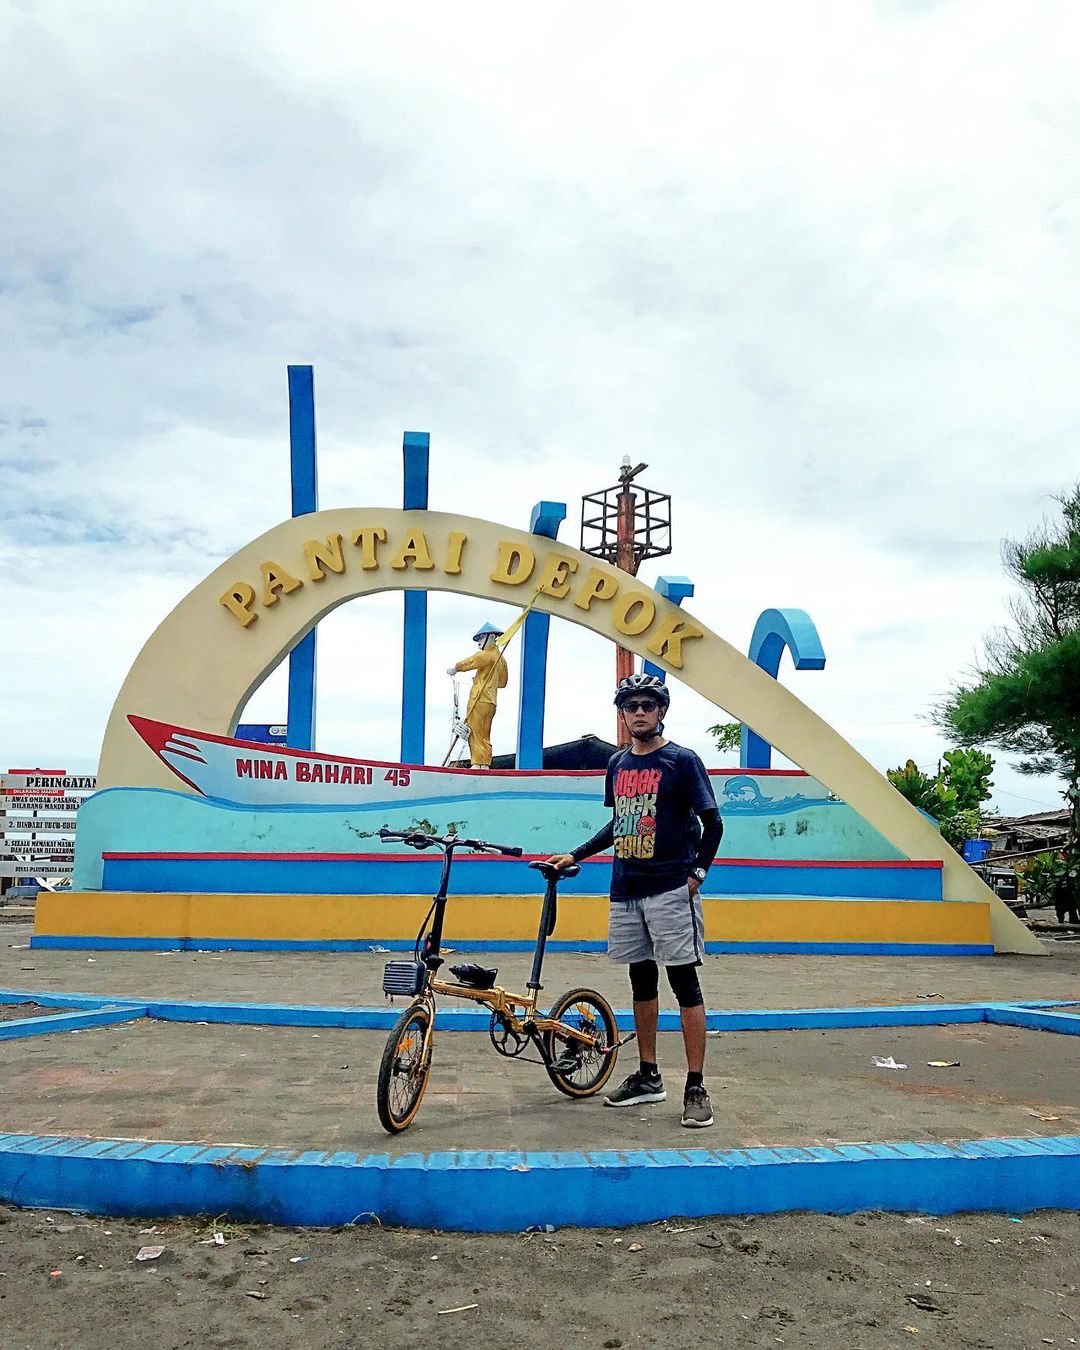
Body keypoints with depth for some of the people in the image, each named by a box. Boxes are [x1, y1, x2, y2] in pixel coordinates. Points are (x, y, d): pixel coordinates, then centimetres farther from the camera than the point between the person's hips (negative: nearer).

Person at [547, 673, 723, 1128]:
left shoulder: (682, 761, -6)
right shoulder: (617, 764, 12)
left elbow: (712, 823, -4)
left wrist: (697, 873, -10)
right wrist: (575, 855, 17)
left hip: (671, 890, -6)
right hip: (626, 890, 6)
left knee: (684, 981, -4)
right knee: (641, 980, 13)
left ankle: (696, 1088, 2)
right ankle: (648, 1077, 25)